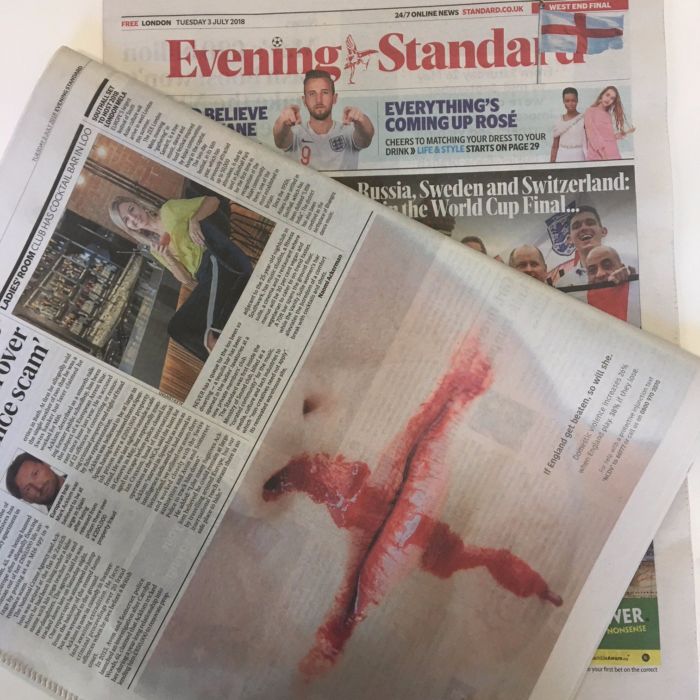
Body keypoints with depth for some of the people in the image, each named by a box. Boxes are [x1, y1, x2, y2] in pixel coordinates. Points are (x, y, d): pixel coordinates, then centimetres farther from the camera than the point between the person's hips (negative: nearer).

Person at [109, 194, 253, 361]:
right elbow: (186, 280, 12)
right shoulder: (155, 250, 21)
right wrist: (166, 256, -3)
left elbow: (213, 200, 8)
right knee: (177, 328, -17)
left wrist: (194, 220, -8)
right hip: (206, 281, 3)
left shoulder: (169, 210, 14)